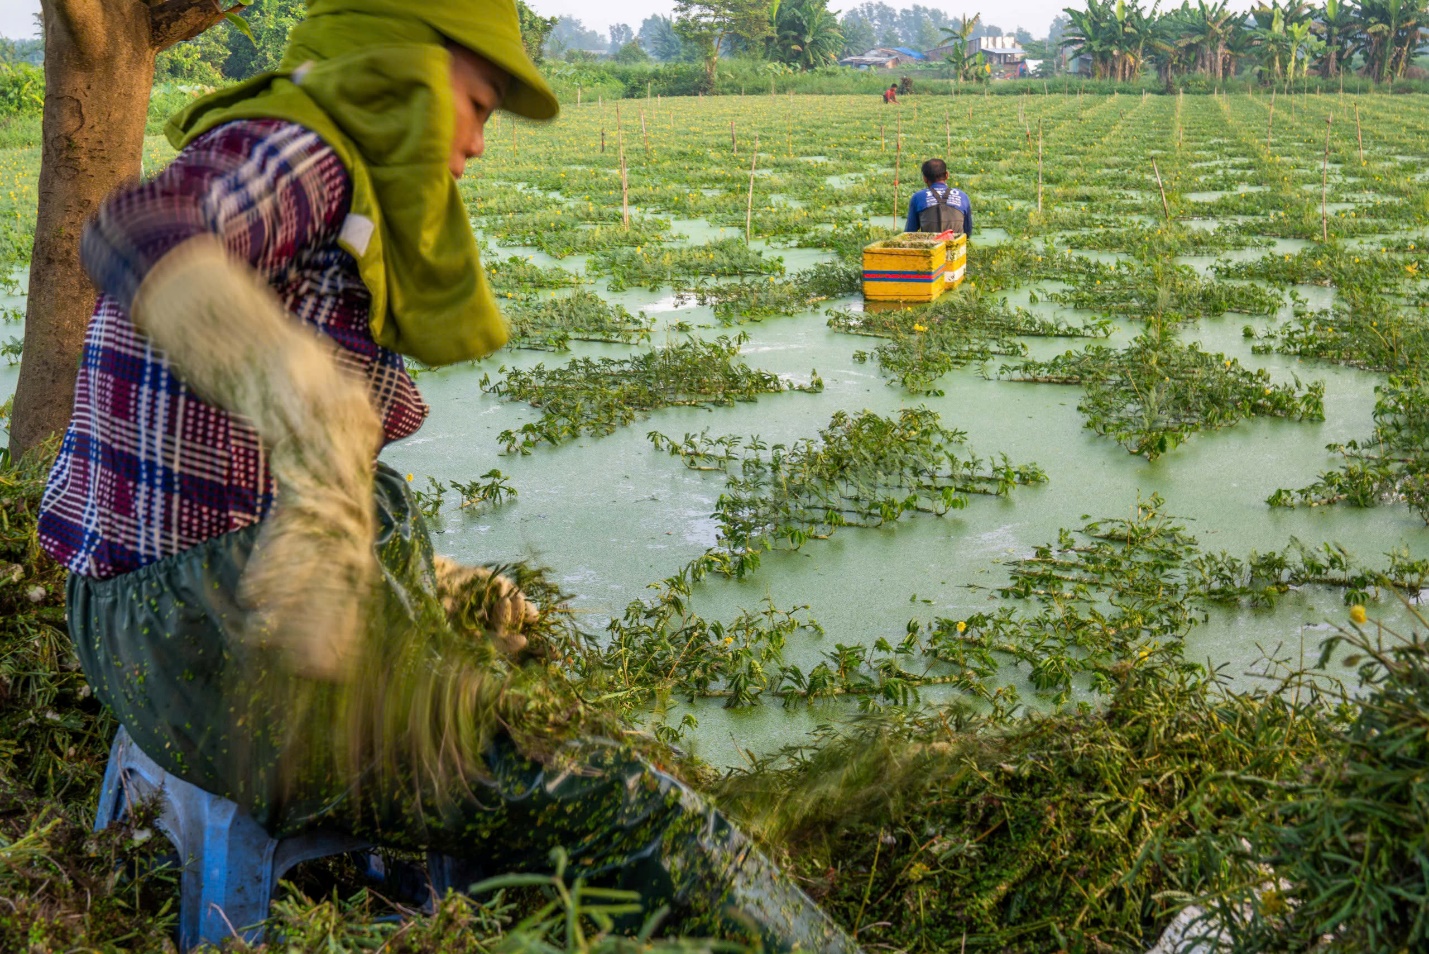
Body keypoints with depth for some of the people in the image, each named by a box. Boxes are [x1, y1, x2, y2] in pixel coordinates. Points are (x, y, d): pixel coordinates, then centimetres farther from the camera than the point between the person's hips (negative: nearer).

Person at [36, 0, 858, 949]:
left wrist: (425, 578, 14)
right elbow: (140, 232, -37)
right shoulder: (289, 152, -12)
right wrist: (314, 413, -52)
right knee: (614, 798, -5)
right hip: (235, 645, -10)